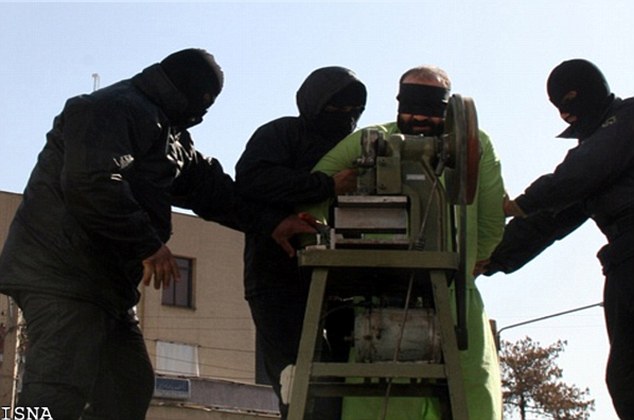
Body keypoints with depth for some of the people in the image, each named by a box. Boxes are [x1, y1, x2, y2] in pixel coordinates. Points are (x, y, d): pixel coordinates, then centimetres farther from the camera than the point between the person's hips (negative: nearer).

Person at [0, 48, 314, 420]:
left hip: (108, 284, 11)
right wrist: (149, 244, -22)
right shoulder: (114, 110, -12)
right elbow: (91, 183, -27)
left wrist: (270, 221, 14)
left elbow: (210, 187, 22)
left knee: (130, 389, 15)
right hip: (64, 276, -11)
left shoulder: (171, 135, 22)